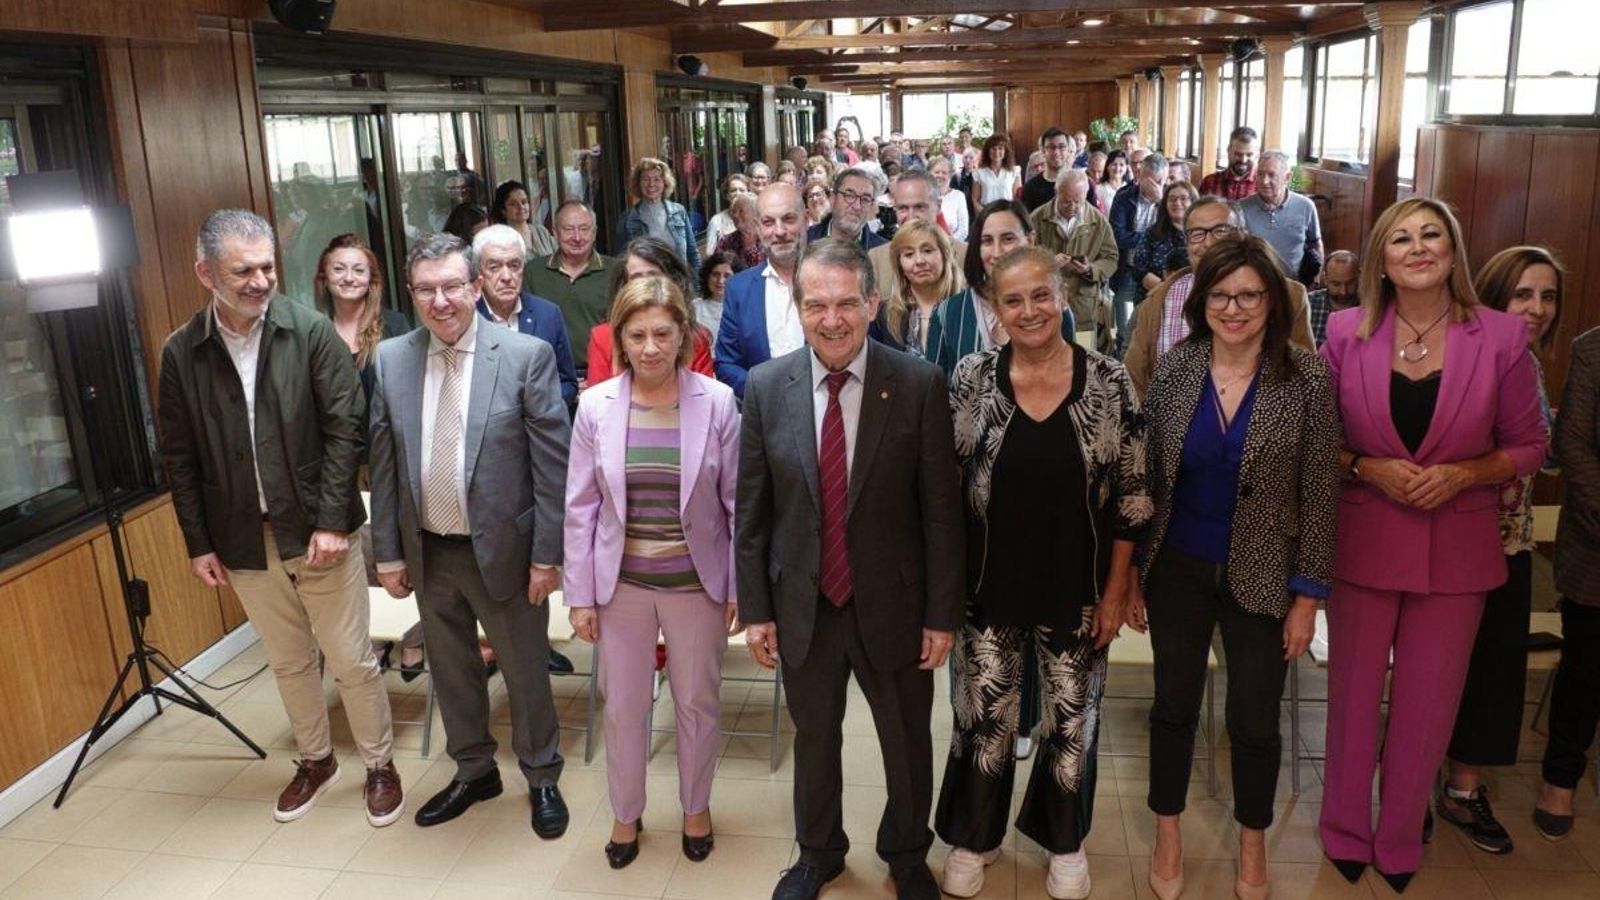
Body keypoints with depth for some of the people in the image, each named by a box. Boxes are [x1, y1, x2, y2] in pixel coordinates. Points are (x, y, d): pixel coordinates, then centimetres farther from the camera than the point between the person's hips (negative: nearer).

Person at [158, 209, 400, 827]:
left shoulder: (311, 332, -9)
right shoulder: (181, 353, -2)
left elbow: (345, 427, -10)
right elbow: (180, 458, 3)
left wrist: (332, 519, -14)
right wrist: (198, 543, 2)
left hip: (319, 531, -2)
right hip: (244, 539, 3)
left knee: (352, 661, 6)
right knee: (289, 661, 18)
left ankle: (379, 765, 26)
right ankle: (315, 759, 39)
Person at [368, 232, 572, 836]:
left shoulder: (527, 355, -13)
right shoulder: (391, 360, -1)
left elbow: (552, 463, -12)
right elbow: (383, 464, 4)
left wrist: (547, 554, -12)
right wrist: (388, 552, 3)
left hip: (504, 548, -3)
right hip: (427, 552, 4)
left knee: (525, 673, 12)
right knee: (451, 671, 20)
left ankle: (542, 778, 35)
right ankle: (474, 771, 43)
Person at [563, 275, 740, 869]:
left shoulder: (718, 402, -11)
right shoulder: (596, 406, -7)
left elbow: (738, 503, -5)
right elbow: (580, 507, -2)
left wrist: (742, 587, -4)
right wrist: (580, 594, -1)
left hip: (697, 583, -1)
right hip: (621, 583, 1)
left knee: (698, 702, 16)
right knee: (623, 707, 15)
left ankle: (696, 807, 40)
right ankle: (626, 813, 38)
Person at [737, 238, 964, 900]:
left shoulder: (920, 384, -12)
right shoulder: (765, 386, -6)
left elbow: (941, 508, -9)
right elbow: (752, 510, -1)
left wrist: (942, 614, -8)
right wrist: (755, 608, -1)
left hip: (893, 606, -1)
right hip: (802, 608, 2)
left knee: (908, 744, 18)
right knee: (814, 738, 21)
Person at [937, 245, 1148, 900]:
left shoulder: (1109, 382, -8)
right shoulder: (971, 378, -6)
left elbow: (1130, 495, -3)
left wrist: (1116, 591, -4)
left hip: (1077, 588, 0)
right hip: (988, 586, 0)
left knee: (1073, 720, 15)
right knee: (983, 717, 12)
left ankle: (1065, 841, 40)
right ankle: (974, 837, 36)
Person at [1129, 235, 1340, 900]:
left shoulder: (1308, 380, -11)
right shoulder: (1174, 368, -5)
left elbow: (1319, 493, -7)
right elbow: (1145, 477, 0)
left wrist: (1307, 596, -7)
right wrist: (1132, 573, 2)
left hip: (1262, 578, -1)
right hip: (1177, 570, 2)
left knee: (1255, 720, 12)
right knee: (1174, 705, 15)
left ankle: (1252, 845, 37)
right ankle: (1168, 836, 36)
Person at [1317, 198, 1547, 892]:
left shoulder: (1501, 337, -5)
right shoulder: (1346, 333, -5)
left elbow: (1527, 446, 3)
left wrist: (1458, 475, -14)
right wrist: (1367, 467, -14)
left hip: (1456, 547, 0)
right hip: (1363, 540, 0)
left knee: (1427, 702, 11)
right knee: (1354, 693, 11)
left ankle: (1399, 840, 32)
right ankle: (1345, 830, 31)